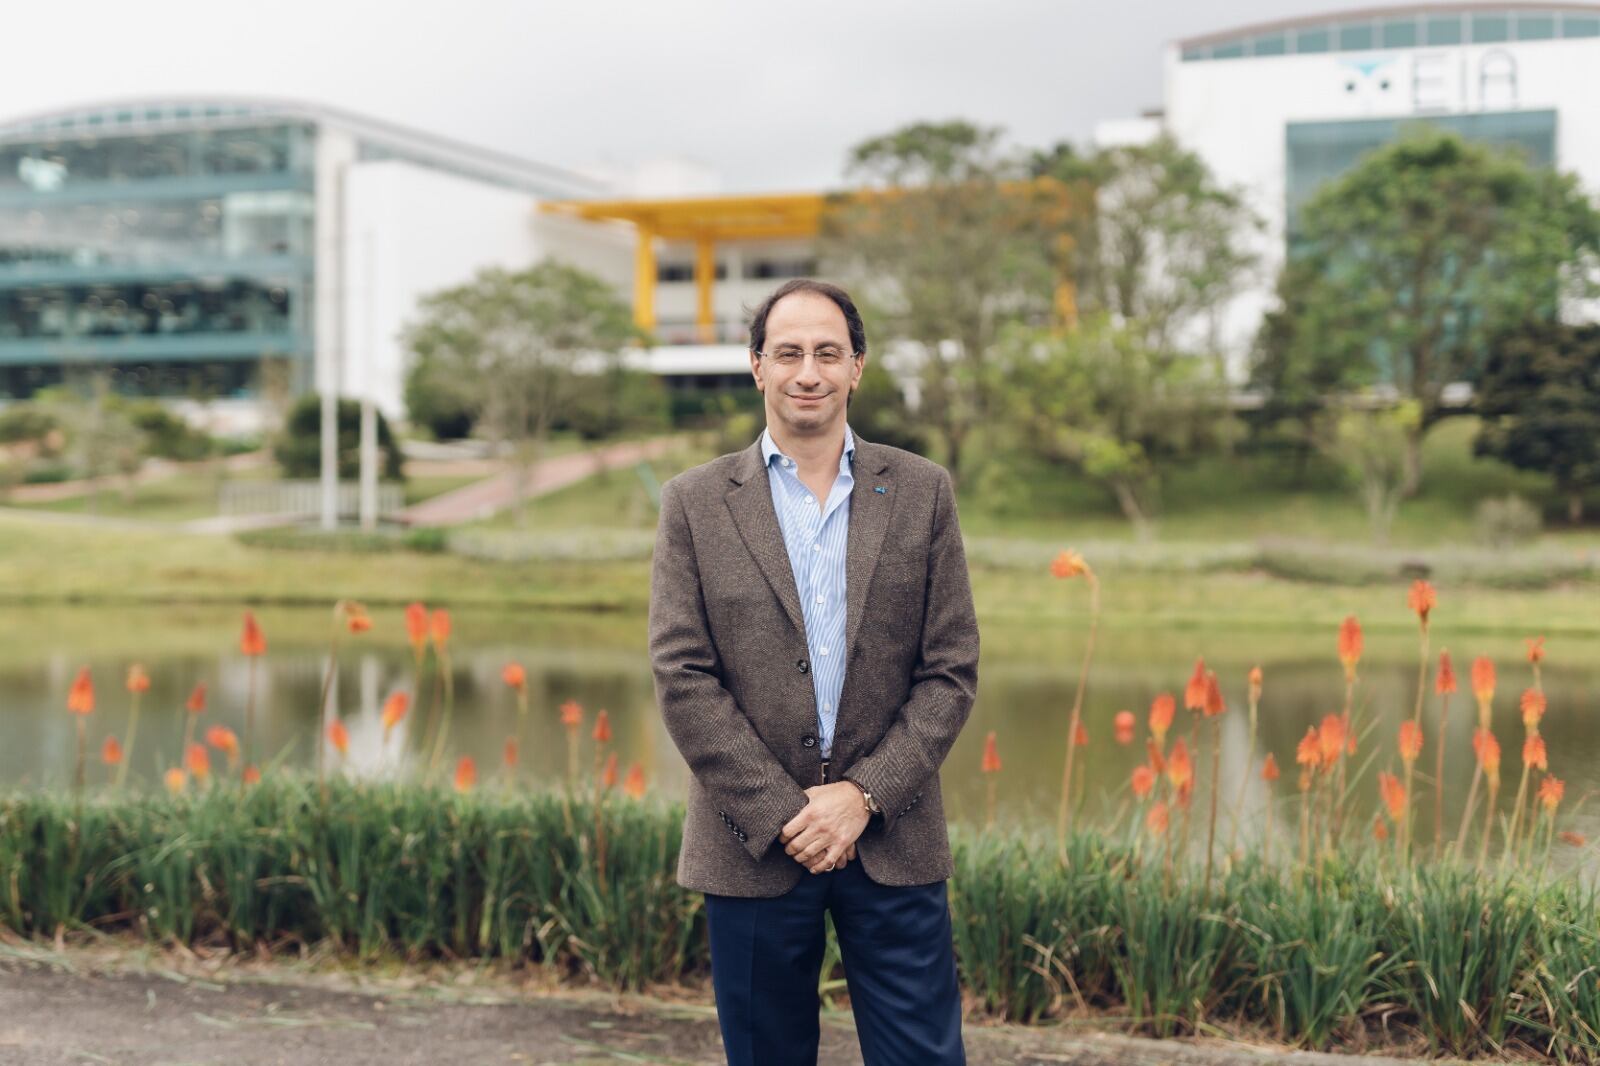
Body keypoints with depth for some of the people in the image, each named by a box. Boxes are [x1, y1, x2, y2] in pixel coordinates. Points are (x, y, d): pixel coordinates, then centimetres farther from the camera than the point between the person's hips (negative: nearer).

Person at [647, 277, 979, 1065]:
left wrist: (863, 795, -9)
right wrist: (782, 814, -11)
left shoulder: (921, 492, 5)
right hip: (755, 847, 0)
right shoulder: (695, 503, 2)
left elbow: (951, 670, 2)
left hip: (892, 841, 1)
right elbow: (682, 677, -4)